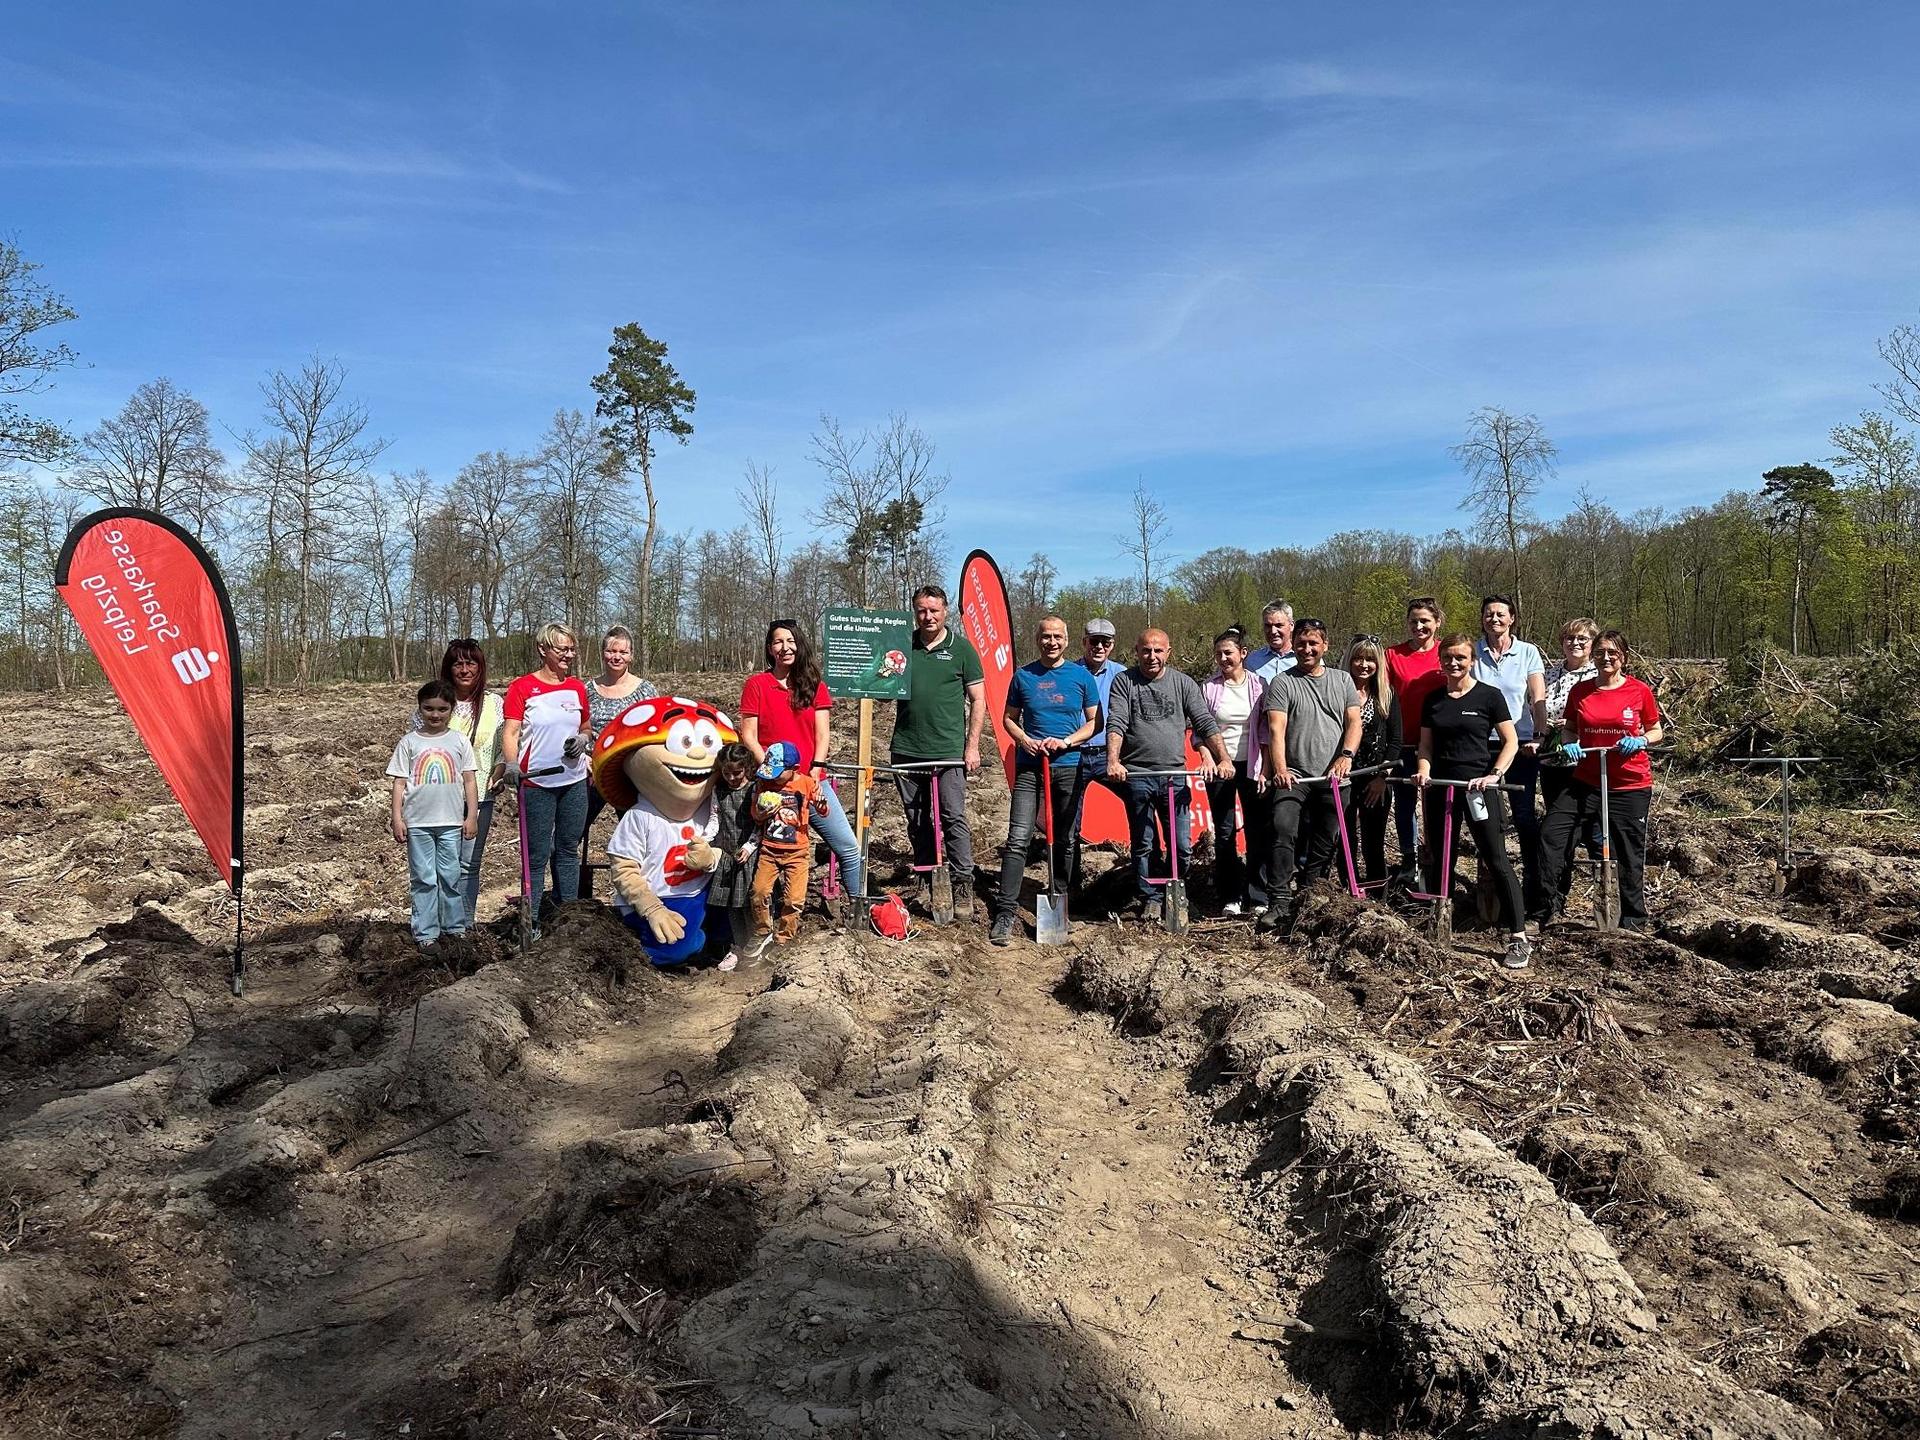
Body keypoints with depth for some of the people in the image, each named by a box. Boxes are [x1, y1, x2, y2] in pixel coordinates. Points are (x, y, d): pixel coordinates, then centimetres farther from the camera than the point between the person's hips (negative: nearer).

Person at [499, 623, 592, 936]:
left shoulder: (577, 687, 8)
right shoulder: (522, 687, -6)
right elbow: (510, 732, -12)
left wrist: (583, 740, -3)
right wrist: (511, 764, -29)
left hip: (574, 782, 5)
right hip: (537, 784, -4)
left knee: (568, 850, 11)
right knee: (537, 856, -1)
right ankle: (532, 923, 6)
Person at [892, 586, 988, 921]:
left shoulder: (961, 648, 2)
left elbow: (978, 701, 2)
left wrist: (972, 746, -5)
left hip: (948, 750, -3)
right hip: (907, 749, 4)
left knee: (954, 819, -6)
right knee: (917, 821, 10)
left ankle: (963, 887, 0)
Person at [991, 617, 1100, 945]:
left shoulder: (1081, 676, 5)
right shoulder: (1023, 675, 6)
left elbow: (1094, 722, 8)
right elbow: (1009, 718, 12)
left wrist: (1066, 741, -9)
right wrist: (1024, 740, -8)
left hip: (1068, 766, 1)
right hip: (1029, 766, -1)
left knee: (1064, 840, 10)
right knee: (1018, 839, -10)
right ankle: (1004, 913, -11)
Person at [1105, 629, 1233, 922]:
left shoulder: (1183, 683, 8)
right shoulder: (1124, 682, 3)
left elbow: (1206, 723, 2)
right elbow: (1116, 724, -8)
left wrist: (1223, 758, -11)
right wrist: (1113, 760, -23)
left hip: (1174, 775, 1)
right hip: (1136, 775, -1)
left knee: (1182, 846, 0)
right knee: (1143, 845, 6)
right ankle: (1150, 899, 19)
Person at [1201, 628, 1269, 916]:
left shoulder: (1258, 685, 1)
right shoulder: (1208, 687, 1)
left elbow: (1266, 731, 2)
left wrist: (1265, 770, -4)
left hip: (1251, 765, 0)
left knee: (1258, 832, -1)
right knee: (1224, 833, 3)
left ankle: (1258, 898, 8)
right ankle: (1230, 898, 11)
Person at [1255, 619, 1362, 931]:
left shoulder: (1343, 680, 15)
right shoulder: (1283, 683, 3)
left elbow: (1354, 722, 7)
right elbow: (1276, 730, -8)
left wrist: (1346, 755, -12)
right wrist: (1280, 769, -22)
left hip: (1333, 779, 4)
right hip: (1293, 776, -4)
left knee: (1325, 843, 8)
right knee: (1284, 830, -22)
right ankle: (1280, 903, -23)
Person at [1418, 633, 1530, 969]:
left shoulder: (1489, 695, -1)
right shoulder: (1432, 700, 11)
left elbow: (1511, 742, -1)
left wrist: (1495, 774, -15)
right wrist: (1423, 771, -5)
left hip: (1478, 787, -4)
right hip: (1440, 787, 5)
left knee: (1496, 860, -8)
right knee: (1439, 861, 9)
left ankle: (1519, 938, -5)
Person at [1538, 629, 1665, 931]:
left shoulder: (1640, 691, -3)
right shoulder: (1579, 691, 2)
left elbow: (1656, 731, 7)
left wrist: (1640, 741, -14)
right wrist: (1570, 744, -7)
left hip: (1630, 785, -2)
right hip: (1586, 782, 2)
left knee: (1630, 855, 8)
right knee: (1551, 834, -11)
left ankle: (1634, 922, 25)